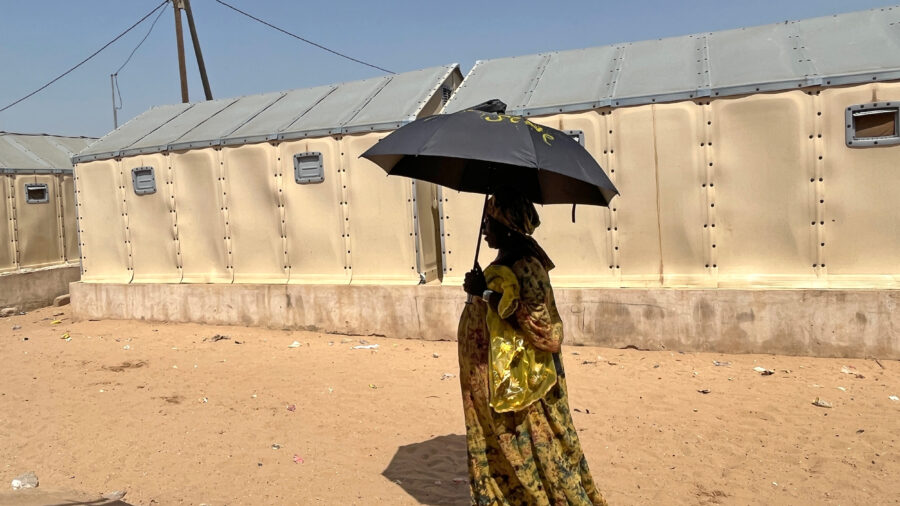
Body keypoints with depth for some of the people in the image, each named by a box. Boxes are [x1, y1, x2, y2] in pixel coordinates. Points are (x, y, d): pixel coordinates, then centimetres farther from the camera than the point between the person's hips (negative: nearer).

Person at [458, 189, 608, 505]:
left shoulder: (525, 266, -19)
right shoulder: (506, 261, 9)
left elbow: (535, 321, -26)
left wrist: (487, 293, -25)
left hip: (519, 382, -9)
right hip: (496, 379, 9)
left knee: (532, 452, 2)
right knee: (497, 451, 17)